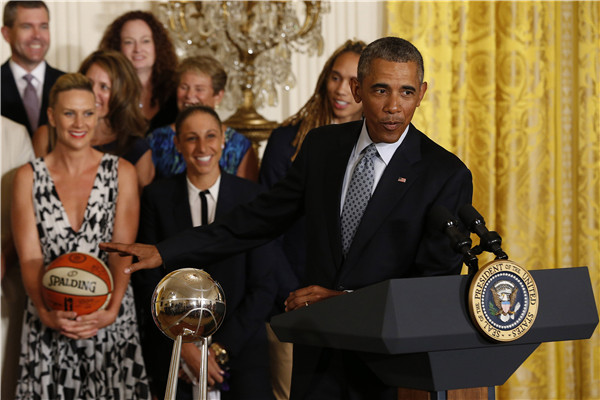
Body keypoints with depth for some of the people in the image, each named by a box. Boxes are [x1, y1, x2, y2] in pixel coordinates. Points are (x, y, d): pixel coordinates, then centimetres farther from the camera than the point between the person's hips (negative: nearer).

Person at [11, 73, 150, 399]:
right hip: (49, 324, 0)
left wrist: (111, 310, -20)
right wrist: (46, 313, -21)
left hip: (111, 321, 0)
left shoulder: (121, 173, 4)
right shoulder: (29, 177, 3)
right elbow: (30, 257, -3)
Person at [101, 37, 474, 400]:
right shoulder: (323, 146, 5)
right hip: (319, 356, 4)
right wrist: (165, 252, 8)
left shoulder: (448, 174, -9)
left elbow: (439, 283, -12)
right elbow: (263, 217, 12)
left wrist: (346, 301, -21)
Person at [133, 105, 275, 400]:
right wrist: (184, 344, -8)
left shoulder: (252, 196, 1)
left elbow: (263, 286, -1)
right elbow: (148, 282, 1)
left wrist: (222, 347, -8)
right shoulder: (157, 197, 2)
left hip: (239, 342, 0)